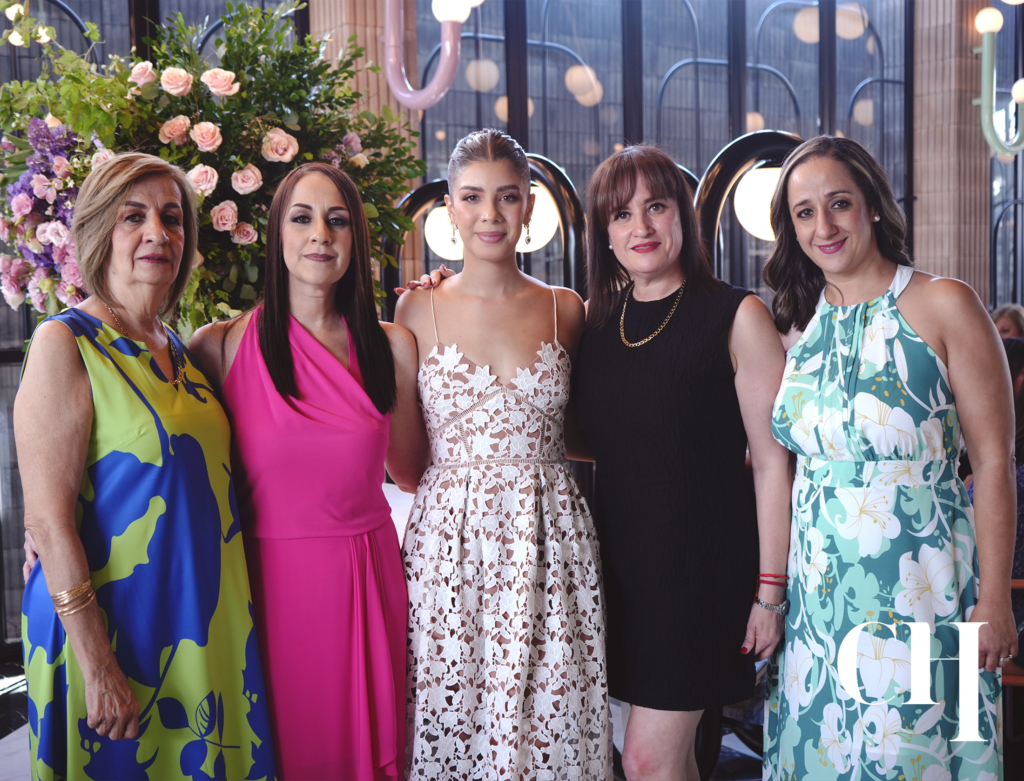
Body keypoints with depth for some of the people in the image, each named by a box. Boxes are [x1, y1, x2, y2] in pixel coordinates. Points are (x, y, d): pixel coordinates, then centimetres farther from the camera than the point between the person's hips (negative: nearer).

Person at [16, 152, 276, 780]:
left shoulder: (181, 350, 10)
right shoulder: (65, 344, -12)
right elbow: (48, 521, -17)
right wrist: (97, 667, -20)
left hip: (207, 627, 7)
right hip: (114, 631, -7)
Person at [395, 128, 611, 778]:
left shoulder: (566, 310, 6)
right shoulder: (417, 311, 3)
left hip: (550, 540, 1)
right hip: (449, 540, -1)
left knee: (549, 722, 3)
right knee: (450, 722, 5)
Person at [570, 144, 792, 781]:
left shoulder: (736, 316, -8)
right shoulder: (595, 318, 6)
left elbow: (771, 461, -8)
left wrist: (770, 590, -11)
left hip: (704, 561, -4)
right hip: (618, 560, 5)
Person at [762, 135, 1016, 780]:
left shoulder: (943, 305, -7)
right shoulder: (800, 324, 7)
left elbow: (994, 462, -9)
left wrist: (993, 603, -11)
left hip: (918, 588, -4)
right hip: (815, 592, 4)